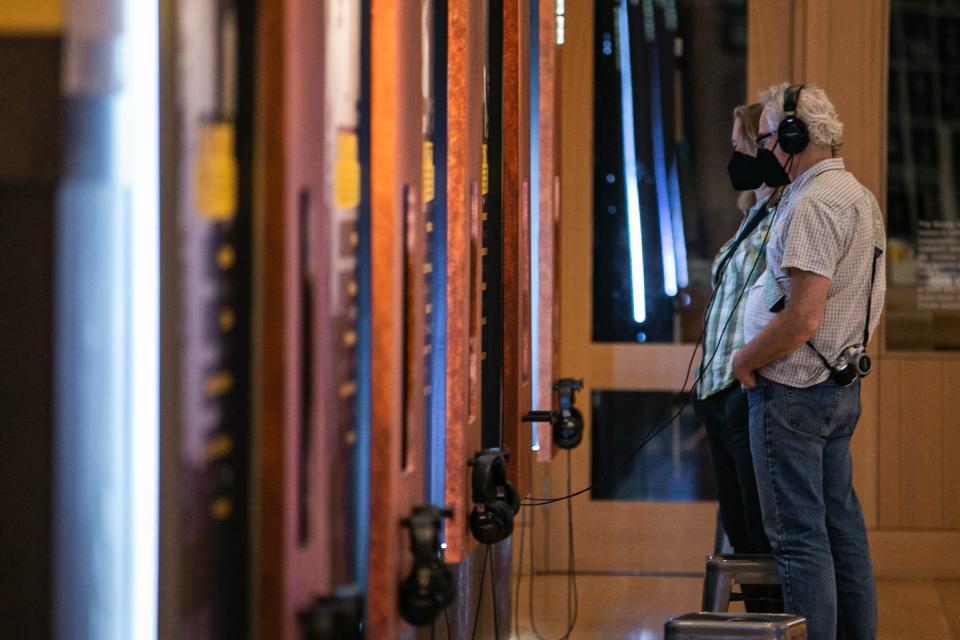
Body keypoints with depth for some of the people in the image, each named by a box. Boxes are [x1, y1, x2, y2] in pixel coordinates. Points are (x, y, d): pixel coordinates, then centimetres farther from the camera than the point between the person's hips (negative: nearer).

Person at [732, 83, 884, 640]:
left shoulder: (814, 204, -18)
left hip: (794, 390, -10)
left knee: (799, 536, -7)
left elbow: (802, 317, -24)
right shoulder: (860, 196, 14)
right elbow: (866, 307, 20)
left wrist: (745, 360, -11)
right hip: (842, 389, 10)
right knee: (841, 525, 14)